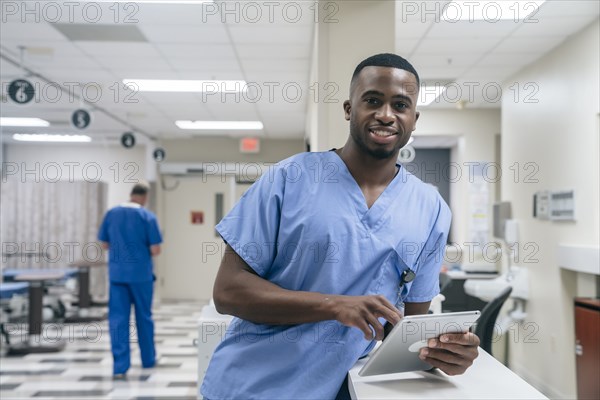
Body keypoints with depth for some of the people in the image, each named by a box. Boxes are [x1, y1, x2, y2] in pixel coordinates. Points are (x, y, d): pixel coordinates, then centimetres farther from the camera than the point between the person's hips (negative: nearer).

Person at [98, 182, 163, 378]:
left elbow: (104, 244, 9)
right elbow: (155, 250, -11)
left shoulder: (111, 214, 2)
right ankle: (148, 359, 27)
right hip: (141, 274, -2)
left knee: (118, 318, 4)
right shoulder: (148, 217, -8)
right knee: (144, 317, 13)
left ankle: (120, 366, 0)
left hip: (117, 274, 2)